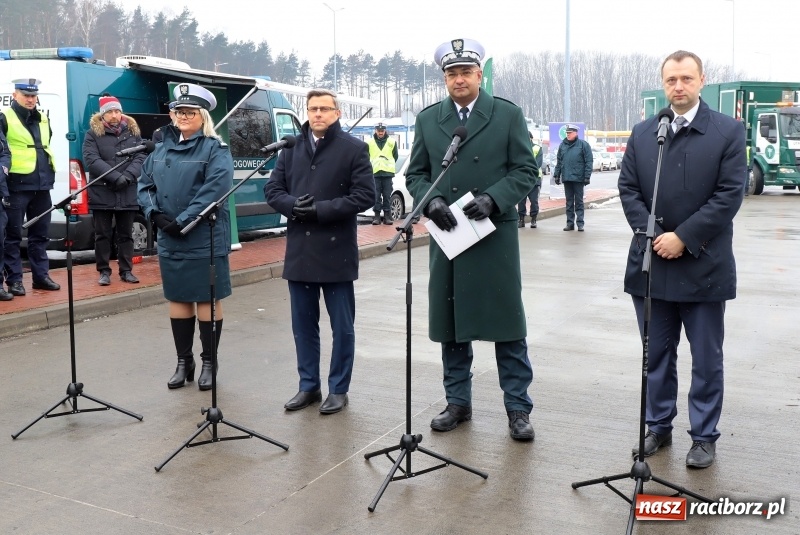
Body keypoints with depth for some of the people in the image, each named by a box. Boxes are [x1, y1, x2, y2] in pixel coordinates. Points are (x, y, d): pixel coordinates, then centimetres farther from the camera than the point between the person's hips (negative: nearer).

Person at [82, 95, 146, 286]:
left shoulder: (133, 132, 9)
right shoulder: (93, 133, 1)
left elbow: (141, 158, 0)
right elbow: (91, 160, -11)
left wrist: (127, 176, -17)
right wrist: (115, 177, -20)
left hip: (128, 194, 2)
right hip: (102, 193, -2)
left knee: (126, 234, 10)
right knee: (103, 235, 4)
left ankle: (126, 271, 19)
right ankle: (104, 271, 13)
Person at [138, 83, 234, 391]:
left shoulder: (215, 150, -5)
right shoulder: (162, 150, 14)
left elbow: (214, 191, -17)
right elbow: (145, 184, 12)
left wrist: (182, 221, -20)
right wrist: (154, 213, -8)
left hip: (205, 240, -6)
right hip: (169, 240, 6)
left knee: (207, 300, 2)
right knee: (178, 299, 11)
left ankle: (209, 364, 13)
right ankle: (183, 362, 22)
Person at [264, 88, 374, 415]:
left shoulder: (354, 149, -2)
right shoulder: (291, 148, 11)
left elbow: (364, 195, -10)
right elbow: (272, 190, 10)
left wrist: (320, 210, -16)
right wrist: (293, 206, -12)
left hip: (336, 251, -4)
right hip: (299, 250, 4)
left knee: (342, 326, 5)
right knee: (303, 324, 12)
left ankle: (338, 390, 17)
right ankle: (308, 386, 24)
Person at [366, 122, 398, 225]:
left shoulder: (392, 142, 5)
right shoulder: (369, 142, 3)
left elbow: (395, 156, 15)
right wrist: (373, 166, 11)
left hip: (388, 173, 0)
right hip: (374, 173, 0)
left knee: (387, 195, 2)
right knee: (376, 195, -1)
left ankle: (387, 215, 6)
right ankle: (377, 215, 3)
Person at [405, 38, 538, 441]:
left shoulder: (508, 115, 2)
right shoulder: (427, 119, 9)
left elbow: (526, 170, -1)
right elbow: (415, 173, 10)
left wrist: (492, 198, -16)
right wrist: (431, 200, -11)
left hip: (496, 235, -2)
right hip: (447, 235, 3)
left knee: (507, 324, 2)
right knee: (449, 324, 9)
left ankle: (518, 408, 13)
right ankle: (458, 402, 24)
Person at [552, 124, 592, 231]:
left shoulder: (583, 145, -3)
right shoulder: (562, 145, 10)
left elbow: (588, 162, -5)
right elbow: (558, 161, 14)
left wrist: (587, 176, -11)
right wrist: (557, 175, 9)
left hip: (578, 178, -4)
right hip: (566, 178, 4)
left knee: (579, 202, 2)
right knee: (569, 202, 8)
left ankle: (580, 223, 4)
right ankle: (570, 223, 13)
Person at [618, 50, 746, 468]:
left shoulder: (729, 132, -2)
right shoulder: (642, 133, 9)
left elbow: (730, 194, -9)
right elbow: (628, 189, 5)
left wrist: (683, 237, -15)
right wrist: (651, 234, -10)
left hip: (703, 266, -3)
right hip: (651, 263, 3)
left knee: (706, 358, 7)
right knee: (656, 354, 13)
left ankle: (704, 436, 20)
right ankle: (659, 427, 27)